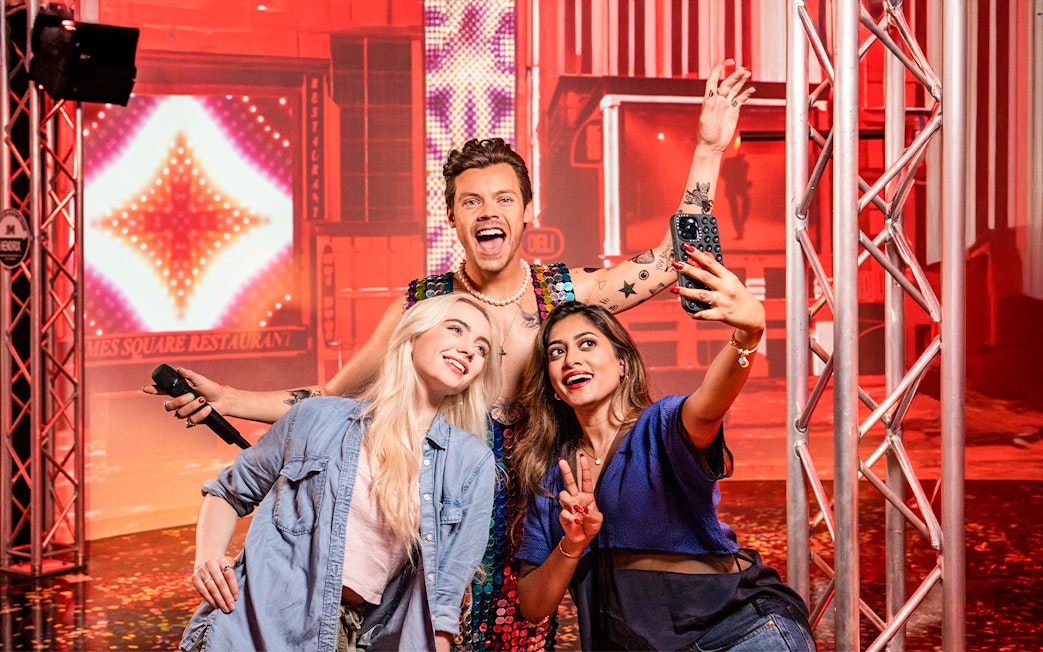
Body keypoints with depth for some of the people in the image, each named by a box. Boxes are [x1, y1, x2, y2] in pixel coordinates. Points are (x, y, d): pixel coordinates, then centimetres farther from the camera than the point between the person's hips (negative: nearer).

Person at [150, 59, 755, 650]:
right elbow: (332, 399, 5)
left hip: (540, 515, 1)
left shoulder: (566, 291, 2)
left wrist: (710, 148, 1)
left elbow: (675, 260, 5)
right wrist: (226, 399, -5)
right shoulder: (422, 306, 0)